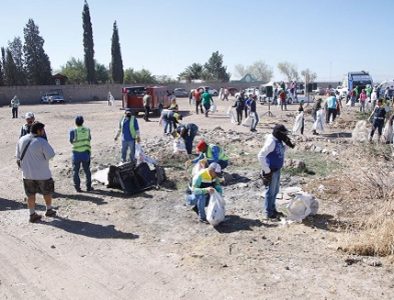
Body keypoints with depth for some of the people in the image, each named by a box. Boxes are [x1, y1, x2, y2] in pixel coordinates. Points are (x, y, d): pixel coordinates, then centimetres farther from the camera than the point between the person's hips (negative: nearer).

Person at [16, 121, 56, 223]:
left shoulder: (21, 140, 1)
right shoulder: (42, 142, -20)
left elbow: (18, 157, 8)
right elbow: (51, 155, -19)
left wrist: (22, 167, 20)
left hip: (27, 173, 5)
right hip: (42, 173, -5)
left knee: (31, 194, 14)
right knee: (47, 192, 17)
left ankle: (32, 214, 21)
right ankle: (49, 210, 32)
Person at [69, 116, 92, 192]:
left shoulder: (73, 131, -14)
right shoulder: (87, 130, -7)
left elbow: (71, 141, -1)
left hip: (76, 154, -2)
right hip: (86, 153, 2)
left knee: (75, 171, 10)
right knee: (87, 170, 15)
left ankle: (77, 187, 11)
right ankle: (88, 187, 20)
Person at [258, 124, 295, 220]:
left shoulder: (279, 140, 5)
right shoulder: (271, 142, -23)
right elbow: (261, 156, -28)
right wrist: (267, 170, -24)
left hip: (277, 170, 9)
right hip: (271, 171, -9)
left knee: (275, 191, 20)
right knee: (270, 192, 3)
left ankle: (272, 209, 35)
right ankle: (268, 213, 15)